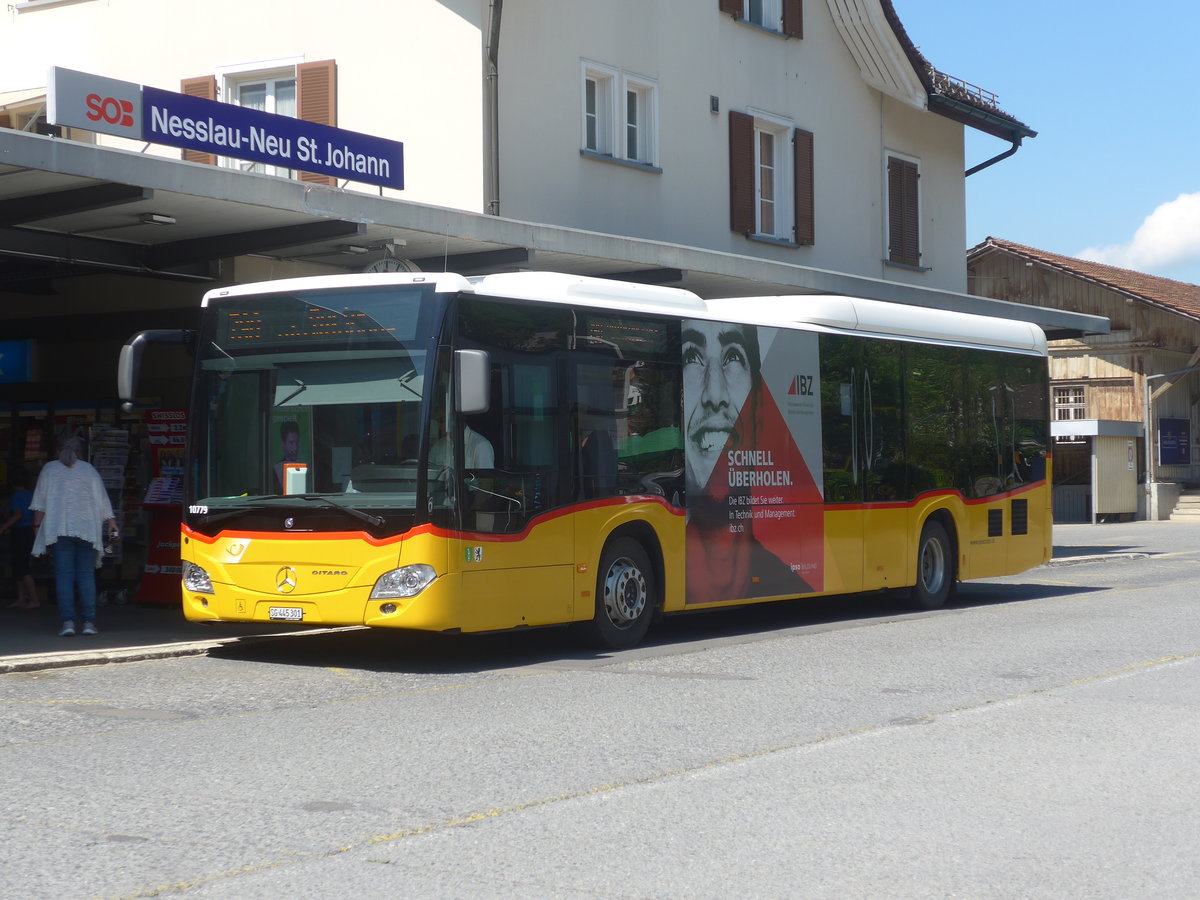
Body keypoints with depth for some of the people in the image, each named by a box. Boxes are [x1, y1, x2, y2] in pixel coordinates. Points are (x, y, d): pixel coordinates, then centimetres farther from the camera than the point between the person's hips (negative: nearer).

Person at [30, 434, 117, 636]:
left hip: (59, 529, -1)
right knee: (86, 575, 3)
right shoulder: (88, 470, 10)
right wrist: (111, 523, 13)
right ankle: (89, 621, -3)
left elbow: (40, 502, 6)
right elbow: (103, 500, 7)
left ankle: (67, 621, -10)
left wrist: (37, 525, 11)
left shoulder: (49, 469, 10)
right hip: (88, 529, 1)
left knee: (64, 575, -2)